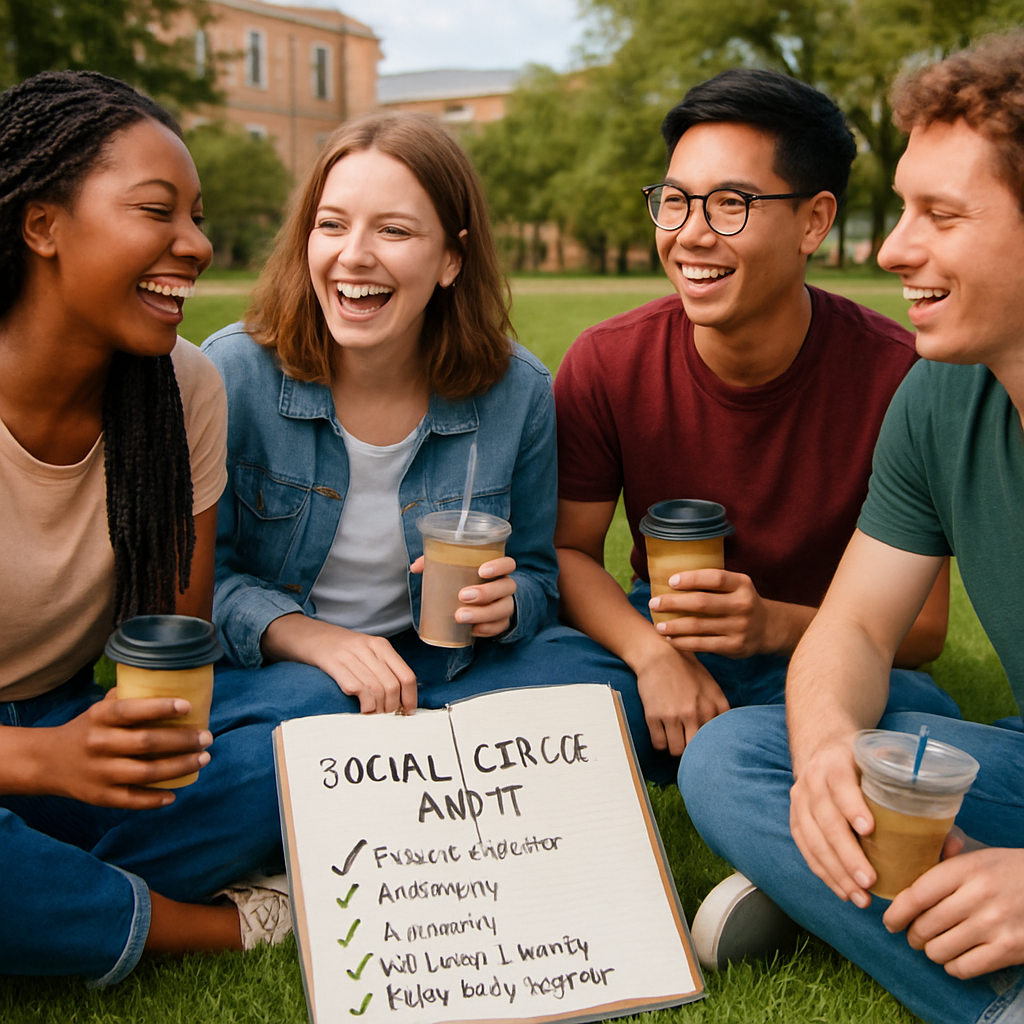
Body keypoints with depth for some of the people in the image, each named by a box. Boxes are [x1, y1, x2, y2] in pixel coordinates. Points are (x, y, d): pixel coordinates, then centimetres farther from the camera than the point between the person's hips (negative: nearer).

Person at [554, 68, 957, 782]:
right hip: (659, 643, 1)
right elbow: (568, 548, -5)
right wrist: (652, 654, -26)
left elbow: (922, 628, -14)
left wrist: (775, 625, -34)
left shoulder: (897, 375, -20)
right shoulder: (606, 363, -13)